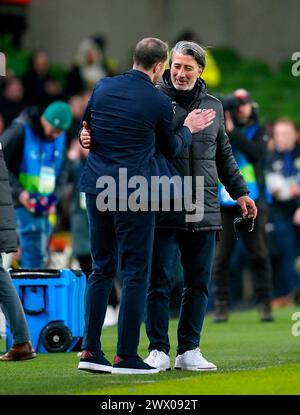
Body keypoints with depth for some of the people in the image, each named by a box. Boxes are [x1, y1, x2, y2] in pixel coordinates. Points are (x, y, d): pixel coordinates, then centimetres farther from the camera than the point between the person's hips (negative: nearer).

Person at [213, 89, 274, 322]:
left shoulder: (257, 132, 8)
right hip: (224, 204, 0)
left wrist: (233, 131, -16)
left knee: (260, 255, -2)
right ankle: (221, 306, 2)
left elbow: (255, 153, -11)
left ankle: (264, 304, 2)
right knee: (221, 257, -2)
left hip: (252, 202, 0)